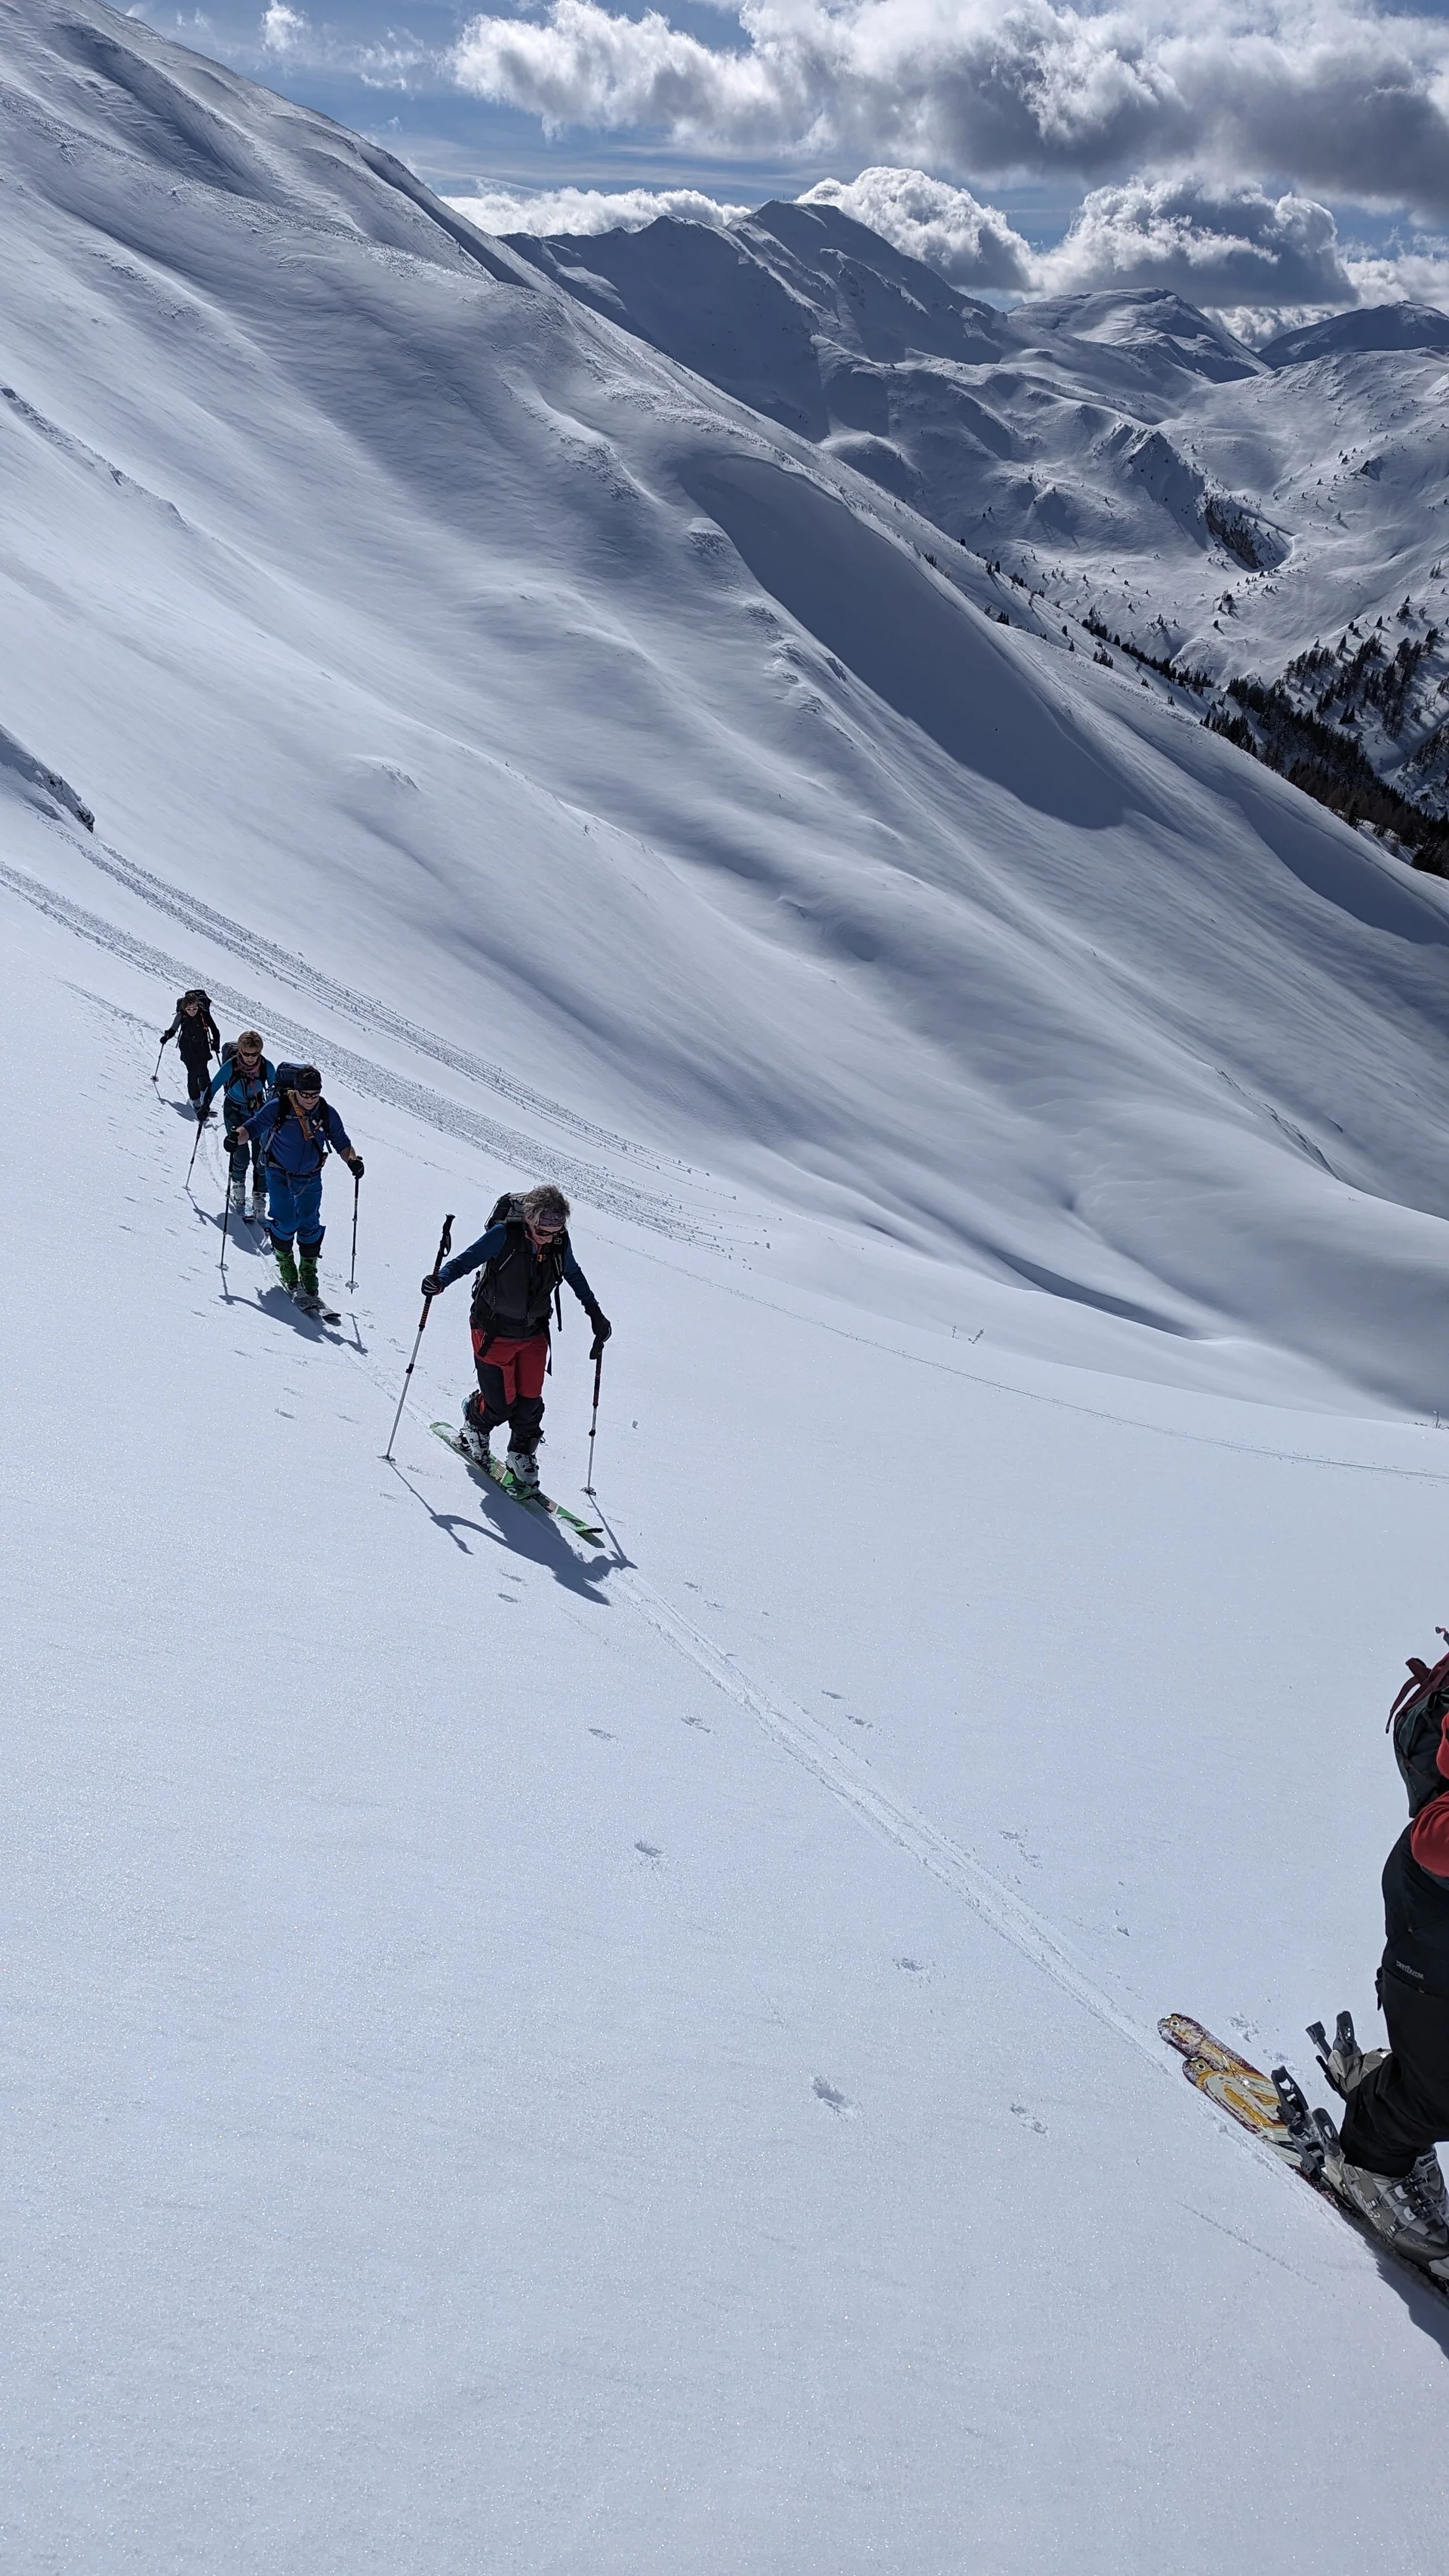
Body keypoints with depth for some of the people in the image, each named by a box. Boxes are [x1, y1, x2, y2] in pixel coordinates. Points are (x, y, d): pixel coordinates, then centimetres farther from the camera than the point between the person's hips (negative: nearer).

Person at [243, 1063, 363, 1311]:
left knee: (310, 1225, 0)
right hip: (279, 1174, -2)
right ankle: (284, 1261, 15)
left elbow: (342, 1143, 0)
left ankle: (308, 1271, 16)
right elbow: (253, 1126, -9)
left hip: (310, 1177, 2)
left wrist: (353, 1160, -19)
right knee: (285, 1222, -12)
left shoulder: (327, 1114, -9)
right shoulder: (278, 1108, -17)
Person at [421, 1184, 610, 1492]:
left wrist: (595, 1312, 17)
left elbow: (574, 1275, 12)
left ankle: (522, 1458, 23)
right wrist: (440, 1280, -35)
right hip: (494, 1331, -4)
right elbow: (467, 1260, -17)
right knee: (500, 1403, -1)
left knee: (529, 1402, 1)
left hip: (533, 1334, 4)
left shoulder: (560, 1243, -8)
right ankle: (474, 1429, 33)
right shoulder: (504, 1235, -22)